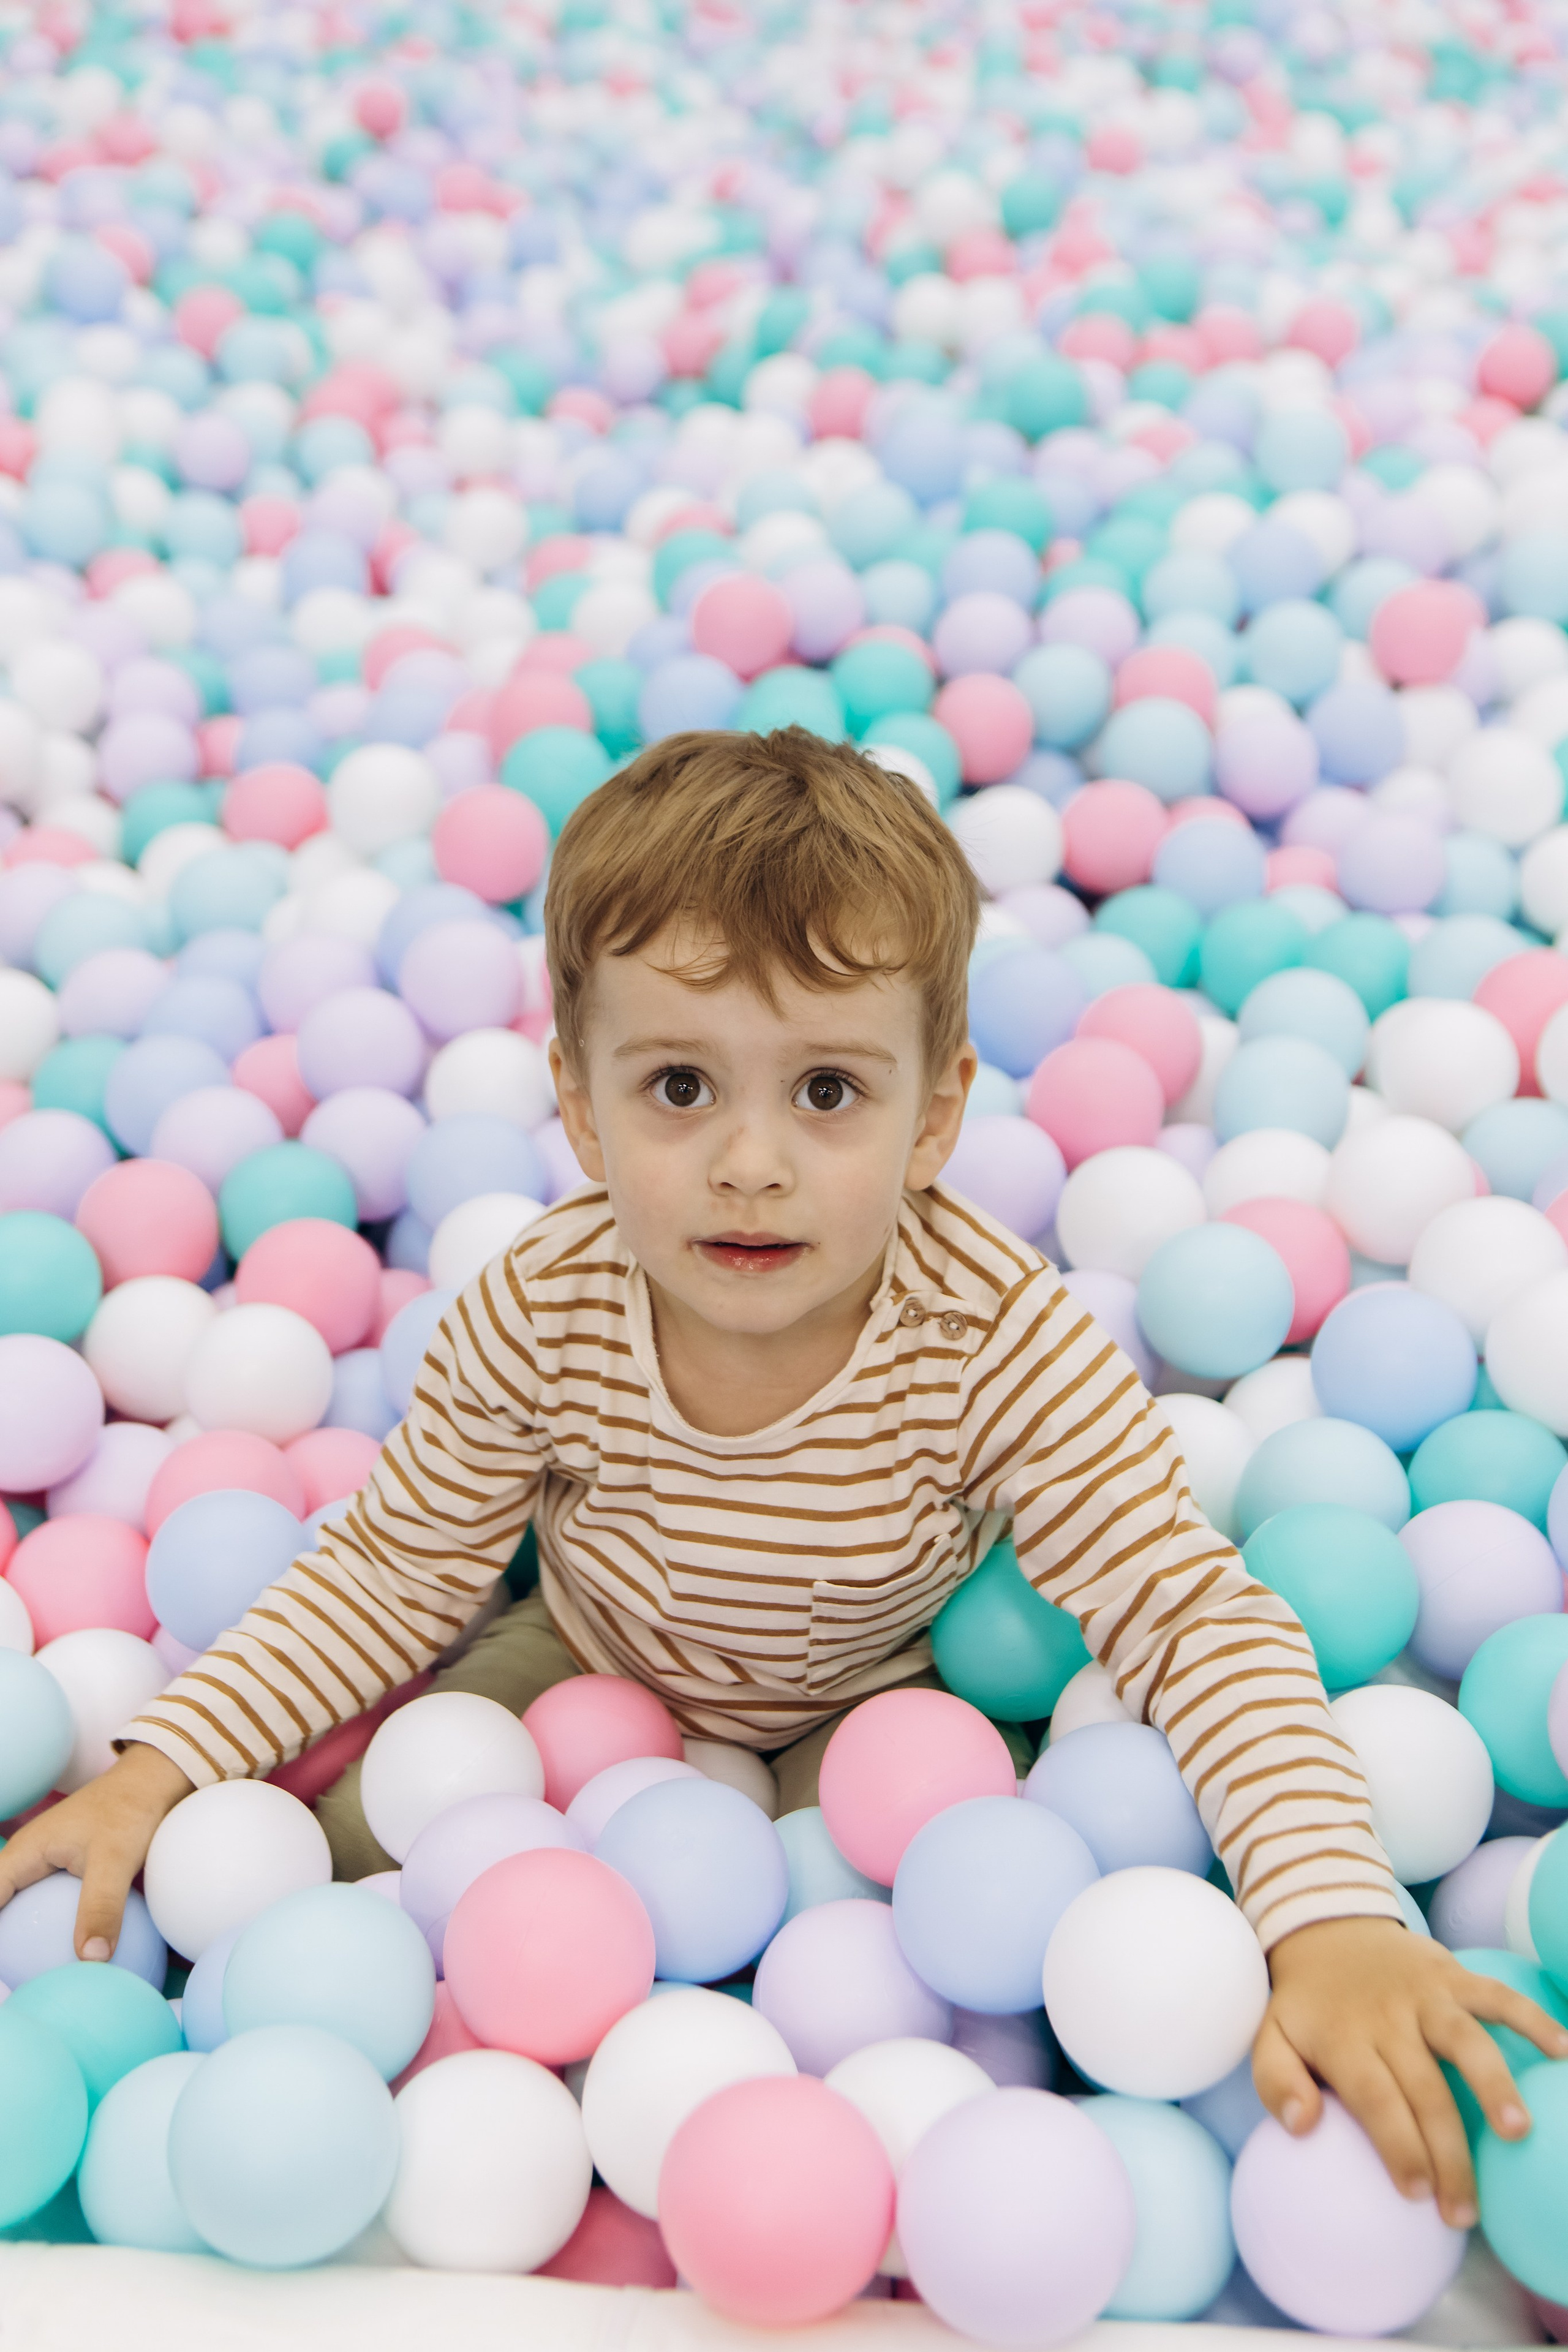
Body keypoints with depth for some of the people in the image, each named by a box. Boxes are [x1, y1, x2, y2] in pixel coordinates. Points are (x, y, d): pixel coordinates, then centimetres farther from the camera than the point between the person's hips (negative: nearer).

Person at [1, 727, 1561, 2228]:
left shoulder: (1001, 1349, -35)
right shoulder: (536, 1320, -29)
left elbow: (1196, 1618, -33)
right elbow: (395, 1570, -14)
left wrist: (1337, 1922, -47)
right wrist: (162, 1764, -22)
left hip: (857, 1697, -2)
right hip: (594, 1658, 2)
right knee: (356, 1850, -5)